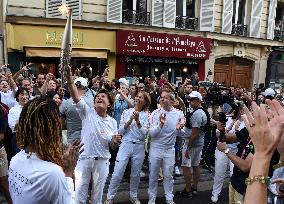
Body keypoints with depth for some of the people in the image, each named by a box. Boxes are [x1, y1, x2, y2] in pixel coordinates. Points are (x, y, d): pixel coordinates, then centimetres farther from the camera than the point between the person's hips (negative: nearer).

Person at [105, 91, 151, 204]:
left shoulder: (146, 115, 2)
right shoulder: (126, 112, 3)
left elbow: (144, 133, -8)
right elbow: (121, 131, 0)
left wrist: (137, 121, -20)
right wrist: (130, 120, -14)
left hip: (139, 147, 1)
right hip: (126, 145, 0)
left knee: (135, 174, 13)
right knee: (117, 174, -1)